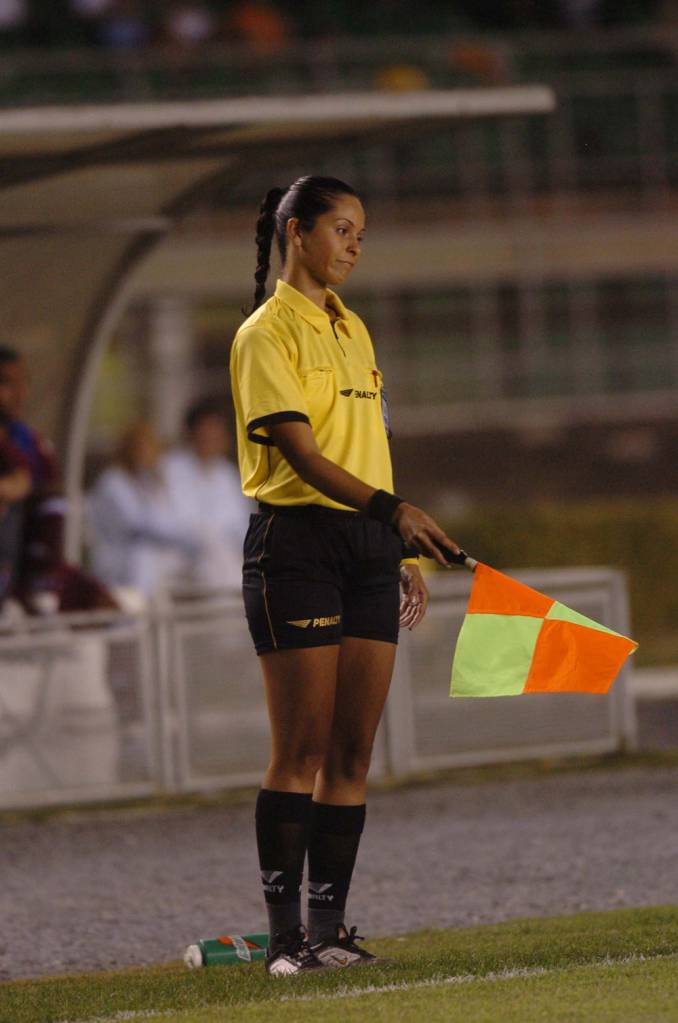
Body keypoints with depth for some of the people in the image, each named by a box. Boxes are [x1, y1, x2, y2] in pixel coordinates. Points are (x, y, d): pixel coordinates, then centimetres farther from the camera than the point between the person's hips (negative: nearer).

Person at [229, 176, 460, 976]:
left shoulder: (352, 331, 18)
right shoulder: (266, 334, -7)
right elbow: (303, 455, -17)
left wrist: (402, 553, 17)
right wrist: (392, 509, -28)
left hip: (368, 547, 7)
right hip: (296, 543, -7)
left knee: (353, 751, 3)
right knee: (301, 751, -8)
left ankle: (329, 929, 6)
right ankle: (286, 936, -5)